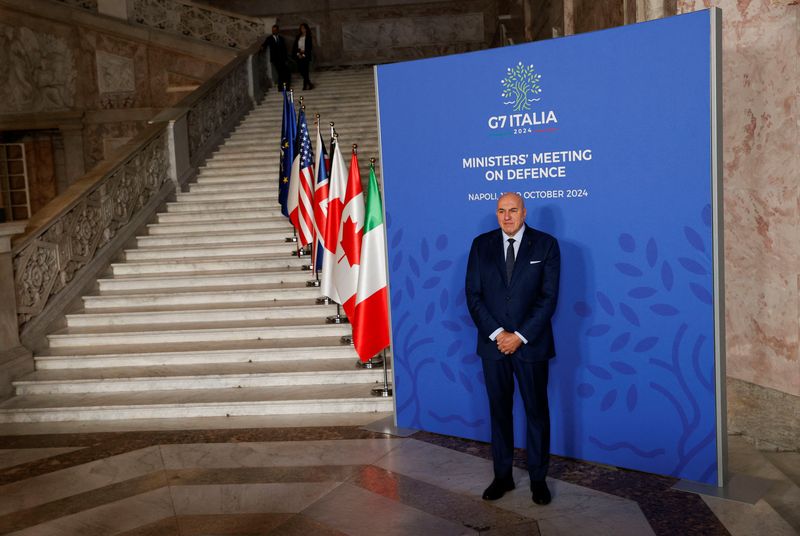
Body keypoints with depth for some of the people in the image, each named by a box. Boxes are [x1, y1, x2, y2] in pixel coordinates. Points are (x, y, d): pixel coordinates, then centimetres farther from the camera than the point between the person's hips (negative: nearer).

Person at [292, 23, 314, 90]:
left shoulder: (308, 37, -1)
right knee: (300, 69, 2)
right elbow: (295, 46, 9)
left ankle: (305, 85, -2)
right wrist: (298, 53, -5)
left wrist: (304, 54, -11)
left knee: (305, 70, -9)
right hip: (299, 56, 5)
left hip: (305, 56, -5)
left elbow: (309, 47, -6)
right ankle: (309, 83, 18)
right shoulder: (298, 37, 12)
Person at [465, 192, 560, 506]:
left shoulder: (545, 245, -2)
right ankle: (502, 476, 23)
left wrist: (520, 336, -13)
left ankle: (538, 478, 22)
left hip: (531, 344, -2)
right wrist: (496, 333, -11)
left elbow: (549, 297, -7)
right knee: (499, 411, 11)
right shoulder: (481, 245, 4)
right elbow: (473, 294, 0)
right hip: (493, 343, 2)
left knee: (537, 412, 8)